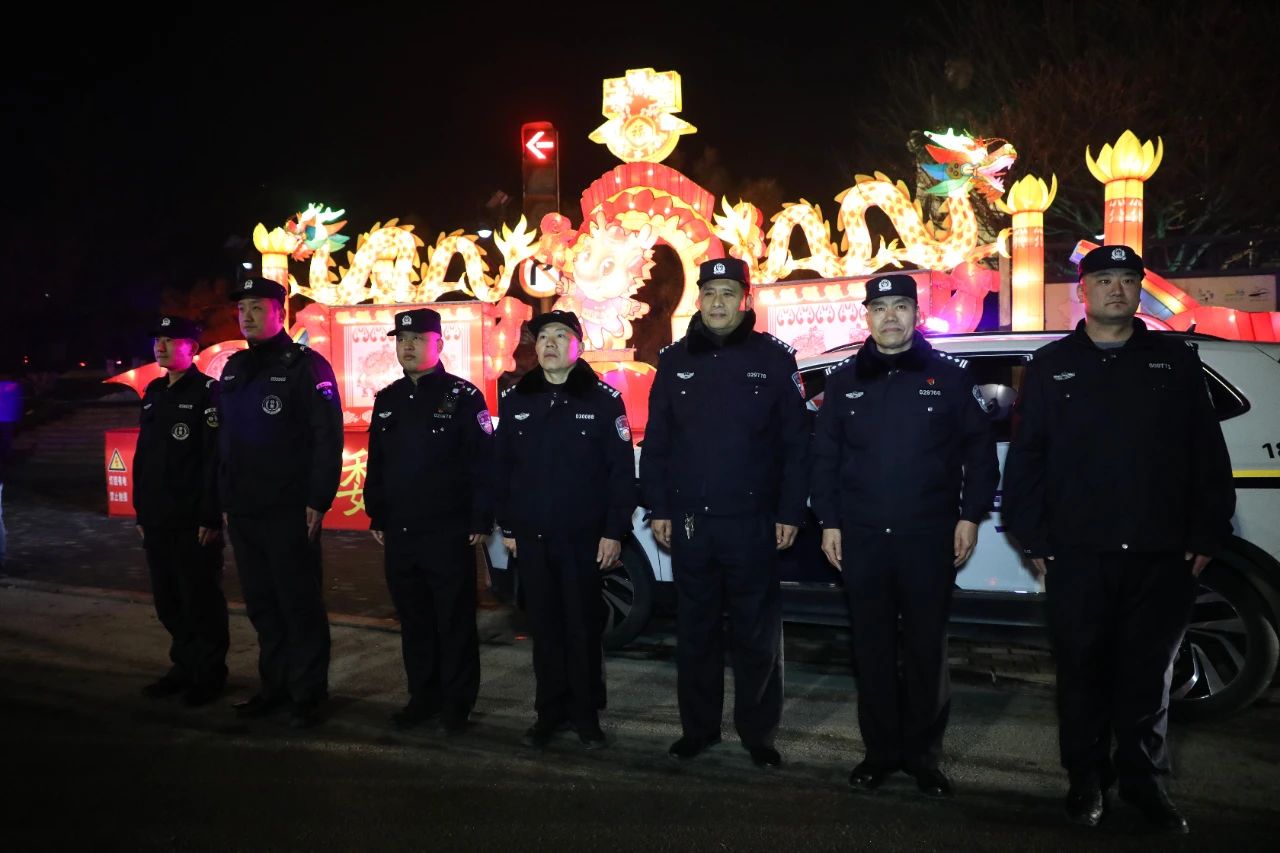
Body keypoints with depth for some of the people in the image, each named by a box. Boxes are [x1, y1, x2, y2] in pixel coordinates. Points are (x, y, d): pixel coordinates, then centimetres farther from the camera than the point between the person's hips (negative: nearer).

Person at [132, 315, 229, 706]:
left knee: (201, 601, 2)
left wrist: (210, 517, -18)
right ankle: (185, 666, 28)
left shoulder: (208, 392, -8)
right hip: (157, 522, 7)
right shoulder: (153, 394, 14)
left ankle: (209, 674, 14)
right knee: (168, 601, 14)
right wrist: (141, 511, 15)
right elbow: (143, 457, 18)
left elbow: (216, 459, -14)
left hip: (195, 522, -7)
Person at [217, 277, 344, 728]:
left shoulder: (305, 366, -8)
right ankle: (275, 685, 27)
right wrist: (223, 497, 15)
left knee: (300, 605, 1)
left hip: (289, 513, -7)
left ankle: (308, 694, 11)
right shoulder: (233, 369, 14)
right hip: (242, 512, 7)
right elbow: (223, 438, 19)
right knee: (261, 605, 14)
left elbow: (328, 437, -13)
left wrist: (318, 500, -18)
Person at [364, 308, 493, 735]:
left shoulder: (463, 396, -6)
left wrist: (480, 522, -12)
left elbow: (483, 464, -9)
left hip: (449, 533, -6)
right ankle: (423, 697, 25)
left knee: (455, 621, 2)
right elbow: (376, 463, 17)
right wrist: (377, 517, 13)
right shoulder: (387, 400, 12)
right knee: (413, 620, 13)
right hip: (399, 533, 6)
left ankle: (457, 703, 13)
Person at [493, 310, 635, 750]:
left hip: (584, 537, -3)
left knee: (584, 629, 4)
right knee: (545, 628, 10)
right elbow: (502, 468, 10)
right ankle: (550, 711, 22)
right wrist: (507, 527, 8)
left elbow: (622, 472, -6)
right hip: (532, 537, 3)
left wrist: (614, 531, -10)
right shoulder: (514, 401, 7)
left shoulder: (603, 399, -4)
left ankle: (585, 714, 18)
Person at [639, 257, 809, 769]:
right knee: (695, 632, 11)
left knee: (757, 635, 5)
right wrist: (658, 509, 4)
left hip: (752, 522, -2)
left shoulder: (773, 358, -1)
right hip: (688, 521, 3)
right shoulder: (675, 360, 7)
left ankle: (757, 733, 19)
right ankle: (698, 728, 24)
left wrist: (789, 513, -5)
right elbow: (656, 442, 9)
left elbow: (795, 443, -1)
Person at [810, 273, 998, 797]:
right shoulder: (843, 381, 8)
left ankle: (923, 755, 19)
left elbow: (979, 452, 4)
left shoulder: (950, 376, 2)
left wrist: (970, 516, -2)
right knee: (872, 650, 8)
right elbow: (824, 457, 9)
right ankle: (881, 751, 20)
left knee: (926, 651, 5)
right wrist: (829, 523, 3)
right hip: (861, 538, 2)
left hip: (929, 538, -2)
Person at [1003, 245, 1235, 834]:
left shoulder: (1176, 360, 9)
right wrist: (1033, 540, -2)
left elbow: (1208, 455, 7)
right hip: (1077, 554, 0)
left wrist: (1205, 536, 0)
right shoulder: (1051, 366, 7)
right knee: (1083, 671, 7)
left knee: (1149, 673, 10)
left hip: (1162, 554, 1)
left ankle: (1143, 777, 25)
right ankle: (1087, 778, 22)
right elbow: (1024, 458, 4)